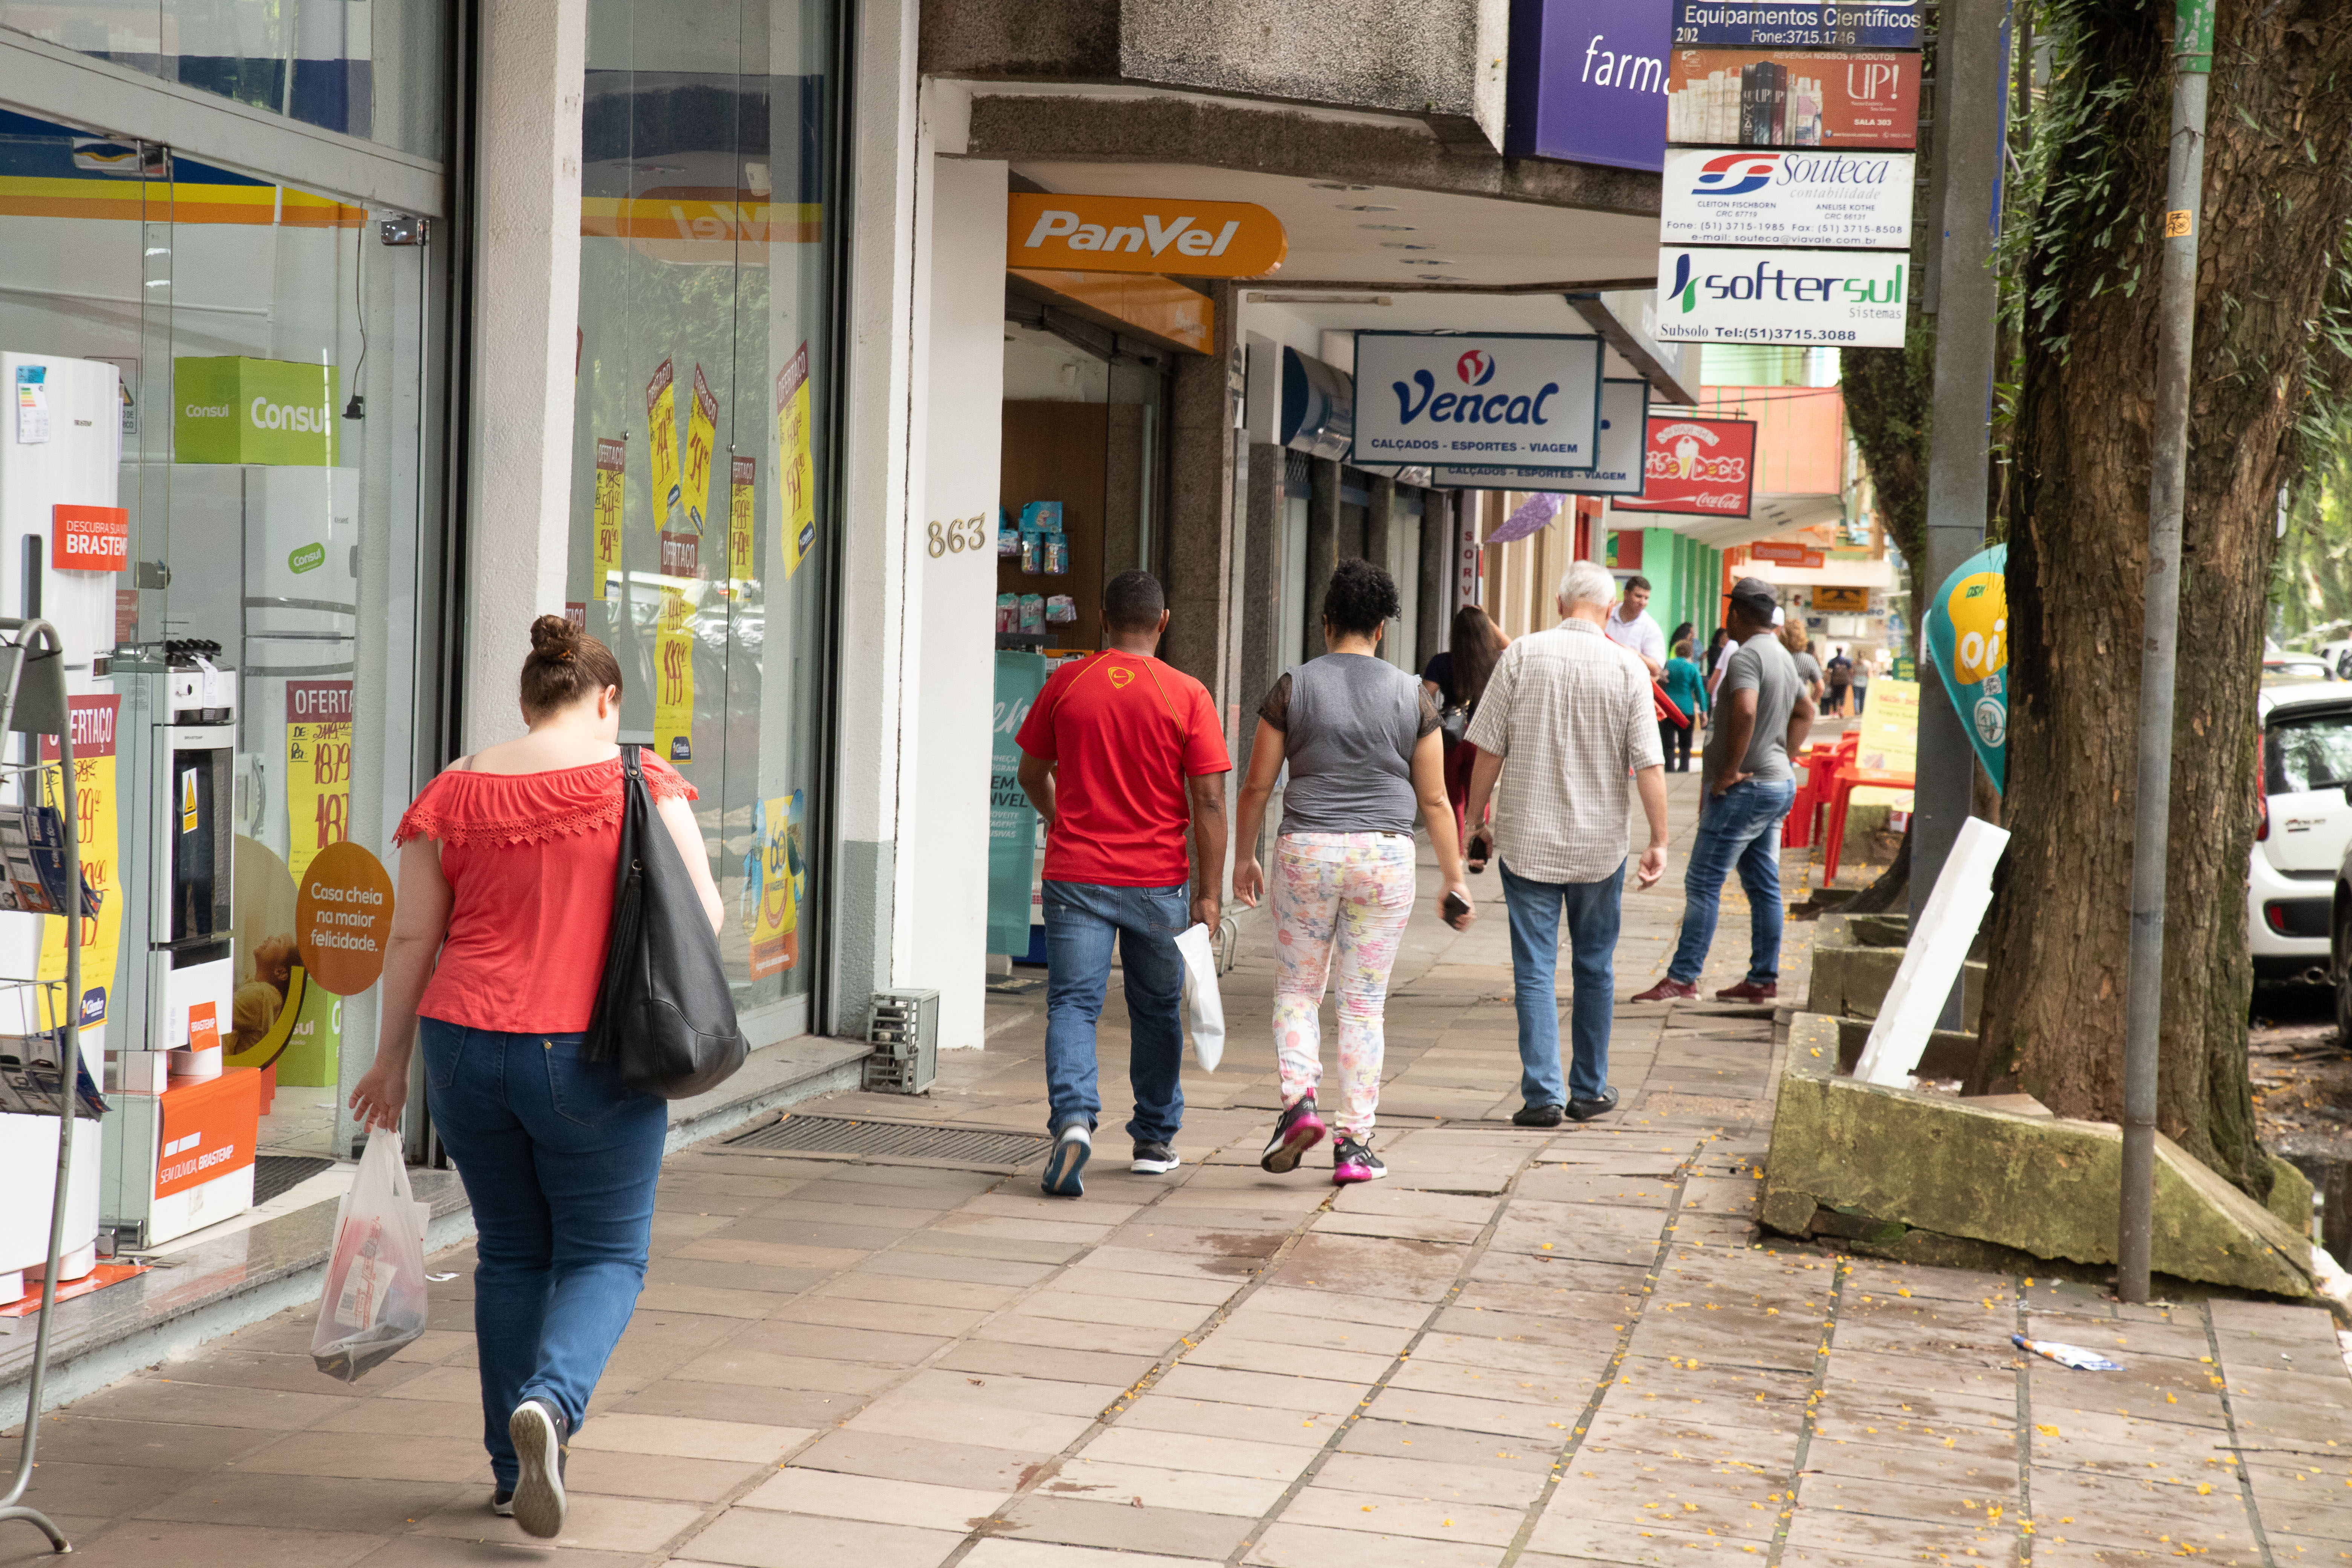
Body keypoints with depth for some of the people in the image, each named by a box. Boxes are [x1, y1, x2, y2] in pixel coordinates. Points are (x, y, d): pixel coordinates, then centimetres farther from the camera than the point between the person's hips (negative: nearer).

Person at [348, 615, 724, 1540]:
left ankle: (515, 1469, 21)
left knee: (511, 1254, 17)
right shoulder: (642, 784, -3)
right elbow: (704, 918, -4)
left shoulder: (454, 794, 4)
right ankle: (549, 1403, -19)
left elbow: (411, 939, 4)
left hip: (468, 1047, 3)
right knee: (604, 1256, 8)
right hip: (593, 1057, -3)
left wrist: (393, 1060, 13)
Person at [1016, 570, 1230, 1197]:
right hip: (1156, 880, 0)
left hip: (1076, 874, 0)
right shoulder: (1187, 696, -5)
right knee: (1156, 1010, 16)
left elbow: (1032, 775, 13)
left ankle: (1073, 1118, -25)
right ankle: (1155, 1140, 26)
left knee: (1072, 1004, -2)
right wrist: (1208, 895, -5)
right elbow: (1208, 801, -9)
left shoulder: (1067, 683, 0)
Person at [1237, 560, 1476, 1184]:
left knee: (1297, 991, 13)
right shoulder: (1412, 695, 2)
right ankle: (1354, 1144, 7)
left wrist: (1244, 857, 15)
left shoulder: (1293, 688, 0)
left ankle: (1298, 1099, -9)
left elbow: (1257, 785, 3)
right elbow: (1434, 799, 3)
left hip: (1306, 852, -1)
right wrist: (1455, 880, 10)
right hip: (1385, 857, 1)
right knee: (1364, 1004, 7)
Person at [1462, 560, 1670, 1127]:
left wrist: (1476, 821, 8)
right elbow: (1648, 765, -7)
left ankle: (1543, 1094, -3)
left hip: (1527, 839, -1)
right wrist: (1658, 841, -2)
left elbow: (1489, 751, -3)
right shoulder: (1628, 668, -4)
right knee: (1595, 967, 14)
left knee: (1535, 970, 2)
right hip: (1599, 845, 1)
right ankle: (1589, 1090, 22)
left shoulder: (1522, 655, -4)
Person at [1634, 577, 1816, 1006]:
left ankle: (1683, 976, -8)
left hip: (1744, 789, -10)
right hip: (1780, 785, 10)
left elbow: (1745, 711, -31)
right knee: (1763, 886, 11)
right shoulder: (1783, 657, 15)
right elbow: (1805, 713, 29)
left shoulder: (1747, 657, -15)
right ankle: (1764, 980, 14)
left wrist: (1729, 771, -23)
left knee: (1702, 882, -7)